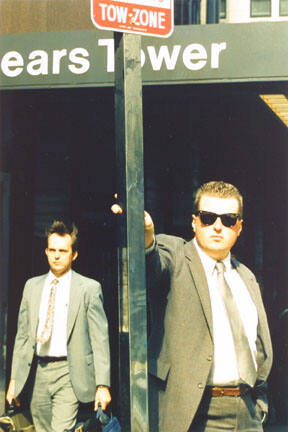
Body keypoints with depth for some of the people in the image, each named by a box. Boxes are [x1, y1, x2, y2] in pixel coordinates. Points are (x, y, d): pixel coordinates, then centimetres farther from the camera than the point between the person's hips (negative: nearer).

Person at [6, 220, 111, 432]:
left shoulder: (89, 288, -2)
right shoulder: (32, 286, 11)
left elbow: (100, 339, -4)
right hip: (39, 372, 5)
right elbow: (23, 335, 14)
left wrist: (103, 385, -10)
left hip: (69, 373, -4)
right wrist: (14, 379, 10)